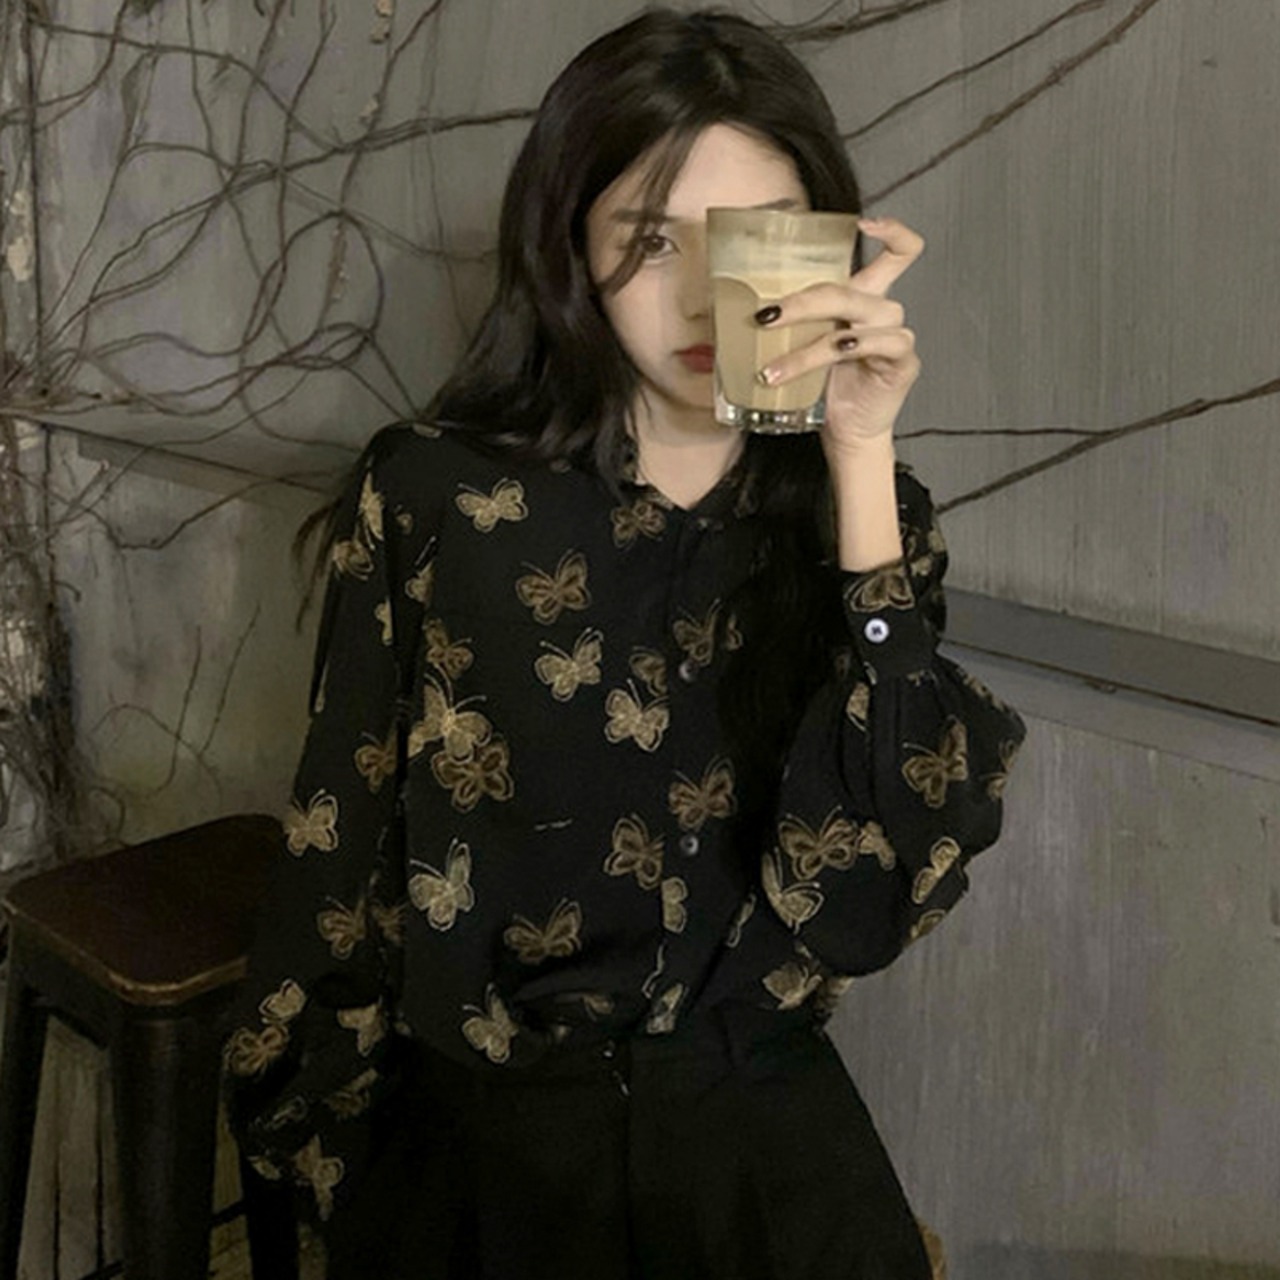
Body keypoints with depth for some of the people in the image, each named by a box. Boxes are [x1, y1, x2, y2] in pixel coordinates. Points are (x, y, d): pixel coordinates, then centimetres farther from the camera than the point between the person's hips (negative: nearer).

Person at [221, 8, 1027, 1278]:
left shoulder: (869, 514, -2)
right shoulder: (431, 496, -6)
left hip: (760, 1122, 1)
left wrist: (859, 466, -19)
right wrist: (333, 1150, 10)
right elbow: (340, 862, 3)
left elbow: (862, 898, -16)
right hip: (476, 1125, -1)